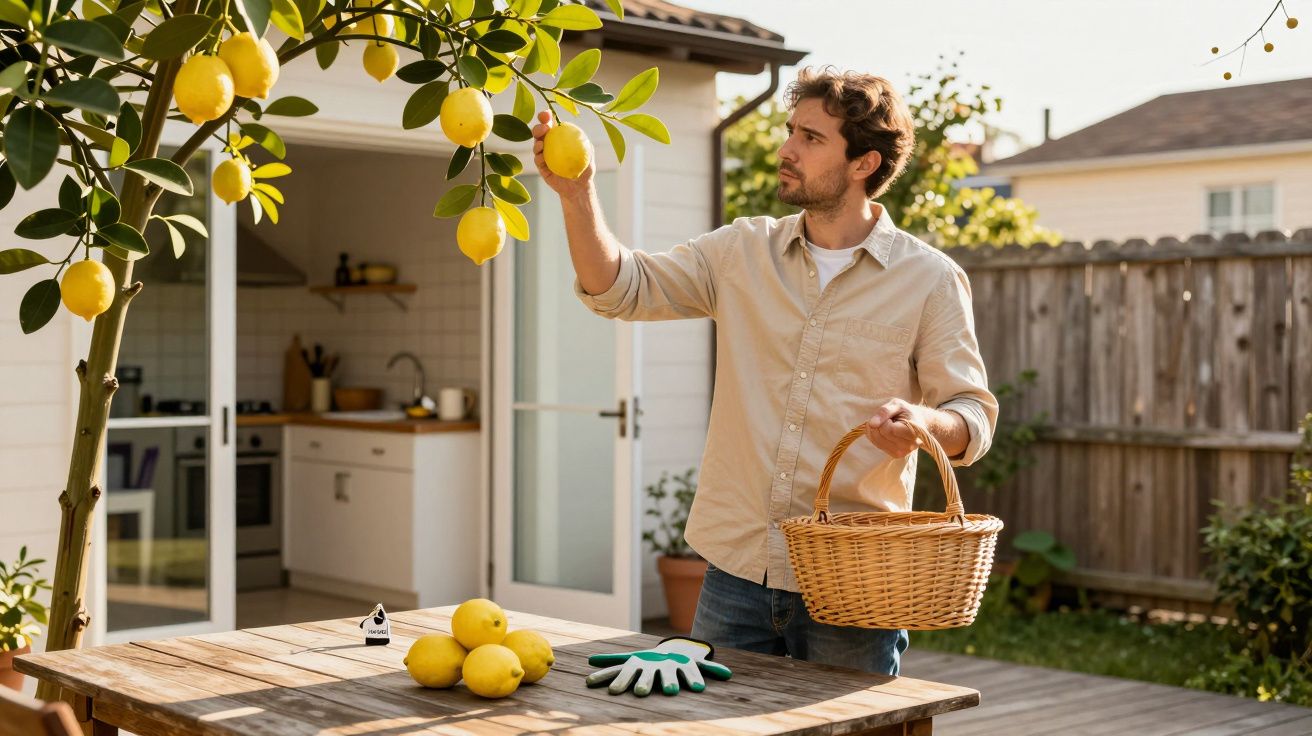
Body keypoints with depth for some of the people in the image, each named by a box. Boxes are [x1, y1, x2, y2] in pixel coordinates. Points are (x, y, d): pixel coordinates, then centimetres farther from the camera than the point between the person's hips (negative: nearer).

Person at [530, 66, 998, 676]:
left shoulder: (930, 279, -2)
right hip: (736, 568, 3)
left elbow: (974, 418, -1)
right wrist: (577, 195, -12)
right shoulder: (743, 252, 7)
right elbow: (622, 288, 2)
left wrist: (924, 423, -23)